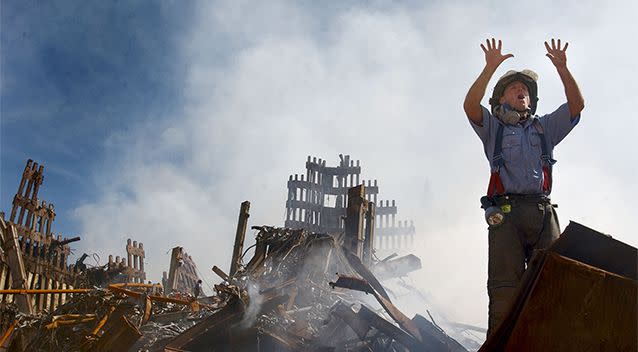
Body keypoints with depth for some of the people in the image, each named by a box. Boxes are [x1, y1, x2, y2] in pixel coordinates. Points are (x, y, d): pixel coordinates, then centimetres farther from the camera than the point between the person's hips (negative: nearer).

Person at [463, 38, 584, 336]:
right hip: (506, 211, -3)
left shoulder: (544, 127, 29)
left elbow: (577, 105, 17)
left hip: (543, 211, 3)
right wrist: (491, 68, -5)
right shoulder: (493, 127, 21)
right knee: (505, 288, -10)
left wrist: (561, 67, 8)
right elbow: (470, 105, 2)